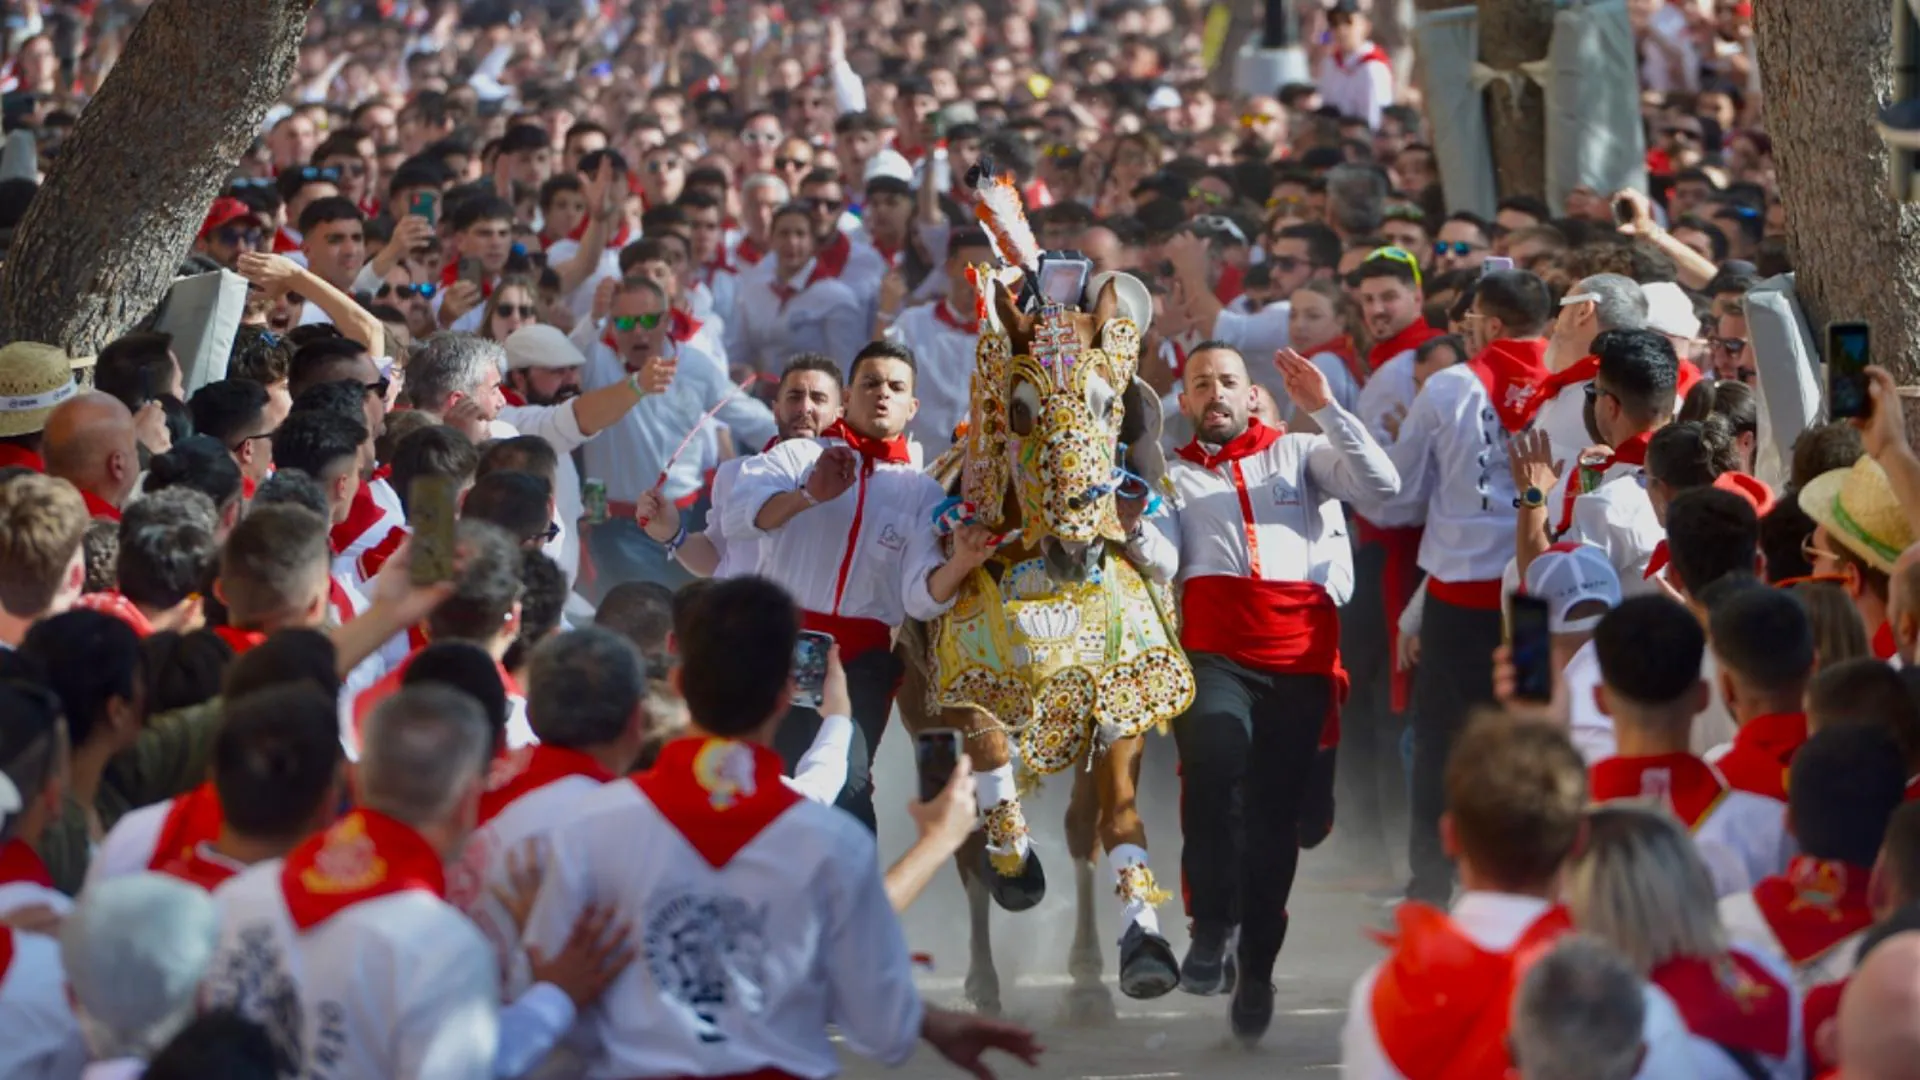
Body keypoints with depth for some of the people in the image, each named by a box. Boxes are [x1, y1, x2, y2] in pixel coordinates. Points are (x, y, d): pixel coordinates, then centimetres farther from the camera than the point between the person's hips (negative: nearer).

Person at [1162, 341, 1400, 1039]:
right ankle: (1213, 930, -22)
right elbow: (1163, 562, 3)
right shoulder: (1173, 475, 19)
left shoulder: (1299, 454, 19)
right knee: (1213, 762, -30)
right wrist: (1133, 526, -18)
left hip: (1302, 652, 1)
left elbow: (1382, 484, 3)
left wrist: (1325, 407, -2)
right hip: (1215, 651, -1)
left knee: (1276, 812, 1)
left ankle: (1256, 972, 12)